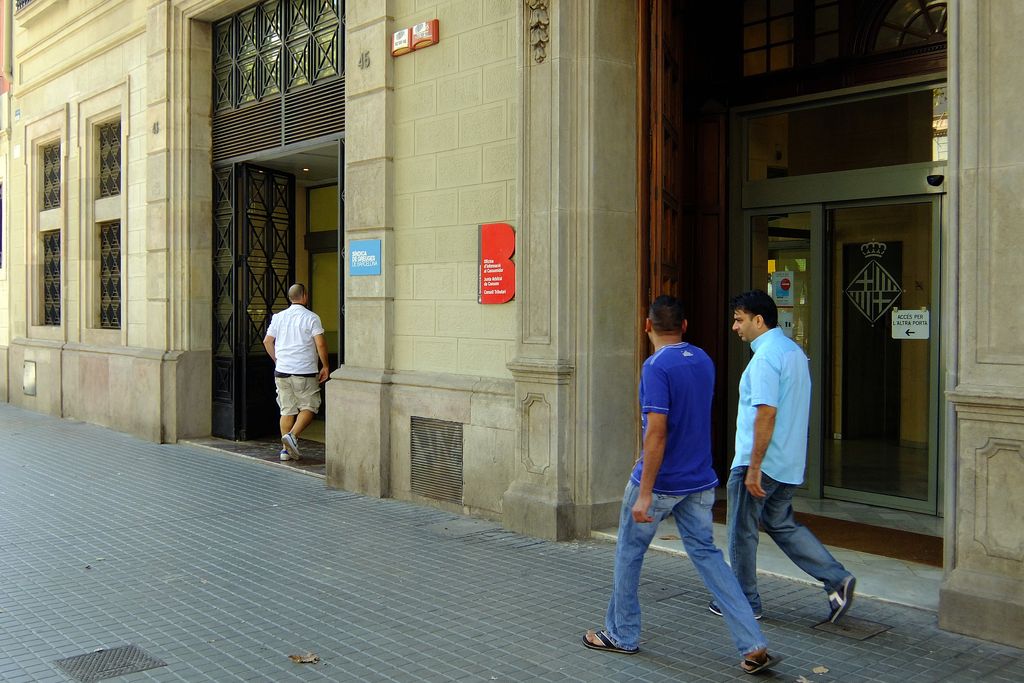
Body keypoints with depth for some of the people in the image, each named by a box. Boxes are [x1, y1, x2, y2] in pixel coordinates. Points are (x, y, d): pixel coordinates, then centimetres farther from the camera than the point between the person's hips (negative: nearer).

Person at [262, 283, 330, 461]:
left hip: (282, 371, 5)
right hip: (304, 372, -5)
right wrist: (325, 367, -2)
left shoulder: (278, 317, 9)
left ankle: (286, 449, 8)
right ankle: (292, 435, -14)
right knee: (309, 407, 5)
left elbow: (267, 341, 12)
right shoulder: (311, 318, -6)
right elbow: (320, 343, -12)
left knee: (287, 410, 9)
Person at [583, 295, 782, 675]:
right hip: (700, 481, 7)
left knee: (628, 554, 13)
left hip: (660, 482, -6)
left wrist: (644, 493, -22)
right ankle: (754, 646, 2)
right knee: (706, 554, 9)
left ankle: (621, 635, 26)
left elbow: (657, 432, -24)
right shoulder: (704, 362, 6)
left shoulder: (656, 367, -18)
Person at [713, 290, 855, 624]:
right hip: (790, 462, 9)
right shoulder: (794, 350, 11)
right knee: (781, 524, 20)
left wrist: (754, 467, -23)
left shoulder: (765, 357, -19)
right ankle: (836, 579, 10)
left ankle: (745, 602, 17)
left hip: (760, 462, -9)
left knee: (742, 531, 6)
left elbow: (766, 412, -26)